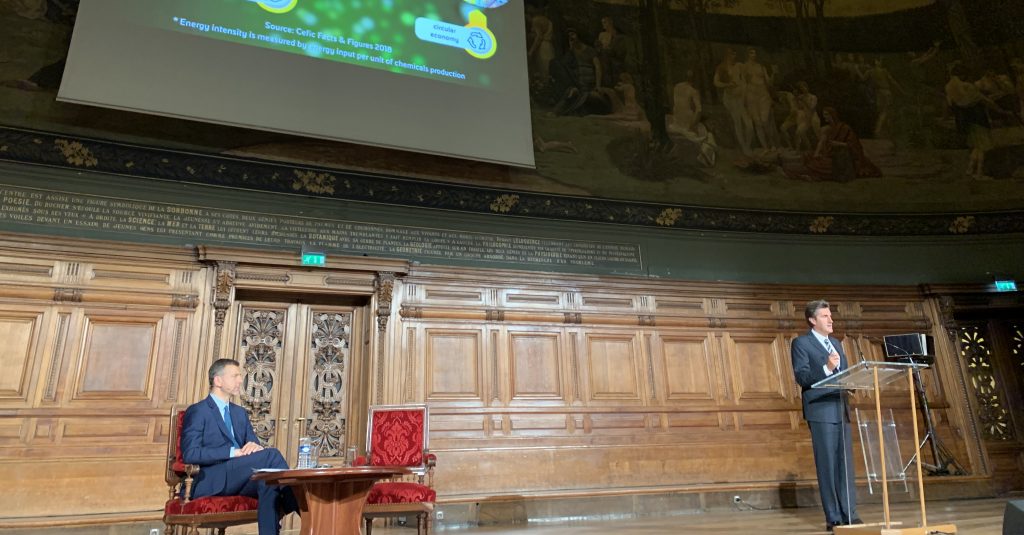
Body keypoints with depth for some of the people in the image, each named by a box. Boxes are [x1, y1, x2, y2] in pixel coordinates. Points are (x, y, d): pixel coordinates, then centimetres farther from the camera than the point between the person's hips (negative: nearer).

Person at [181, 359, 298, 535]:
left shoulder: (240, 413, 22)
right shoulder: (197, 411, -1)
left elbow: (254, 444, 18)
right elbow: (190, 453, -13)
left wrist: (255, 447, -8)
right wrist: (232, 452, -20)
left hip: (238, 479, 6)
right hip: (210, 482, -6)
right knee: (271, 454, -25)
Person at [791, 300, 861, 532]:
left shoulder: (836, 343, 20)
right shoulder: (801, 343, -2)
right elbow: (801, 376, -13)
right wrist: (827, 368, -26)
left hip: (841, 409, 7)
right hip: (821, 410, -7)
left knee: (846, 464, 7)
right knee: (828, 465, -3)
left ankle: (849, 515, 13)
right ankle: (834, 518, 3)